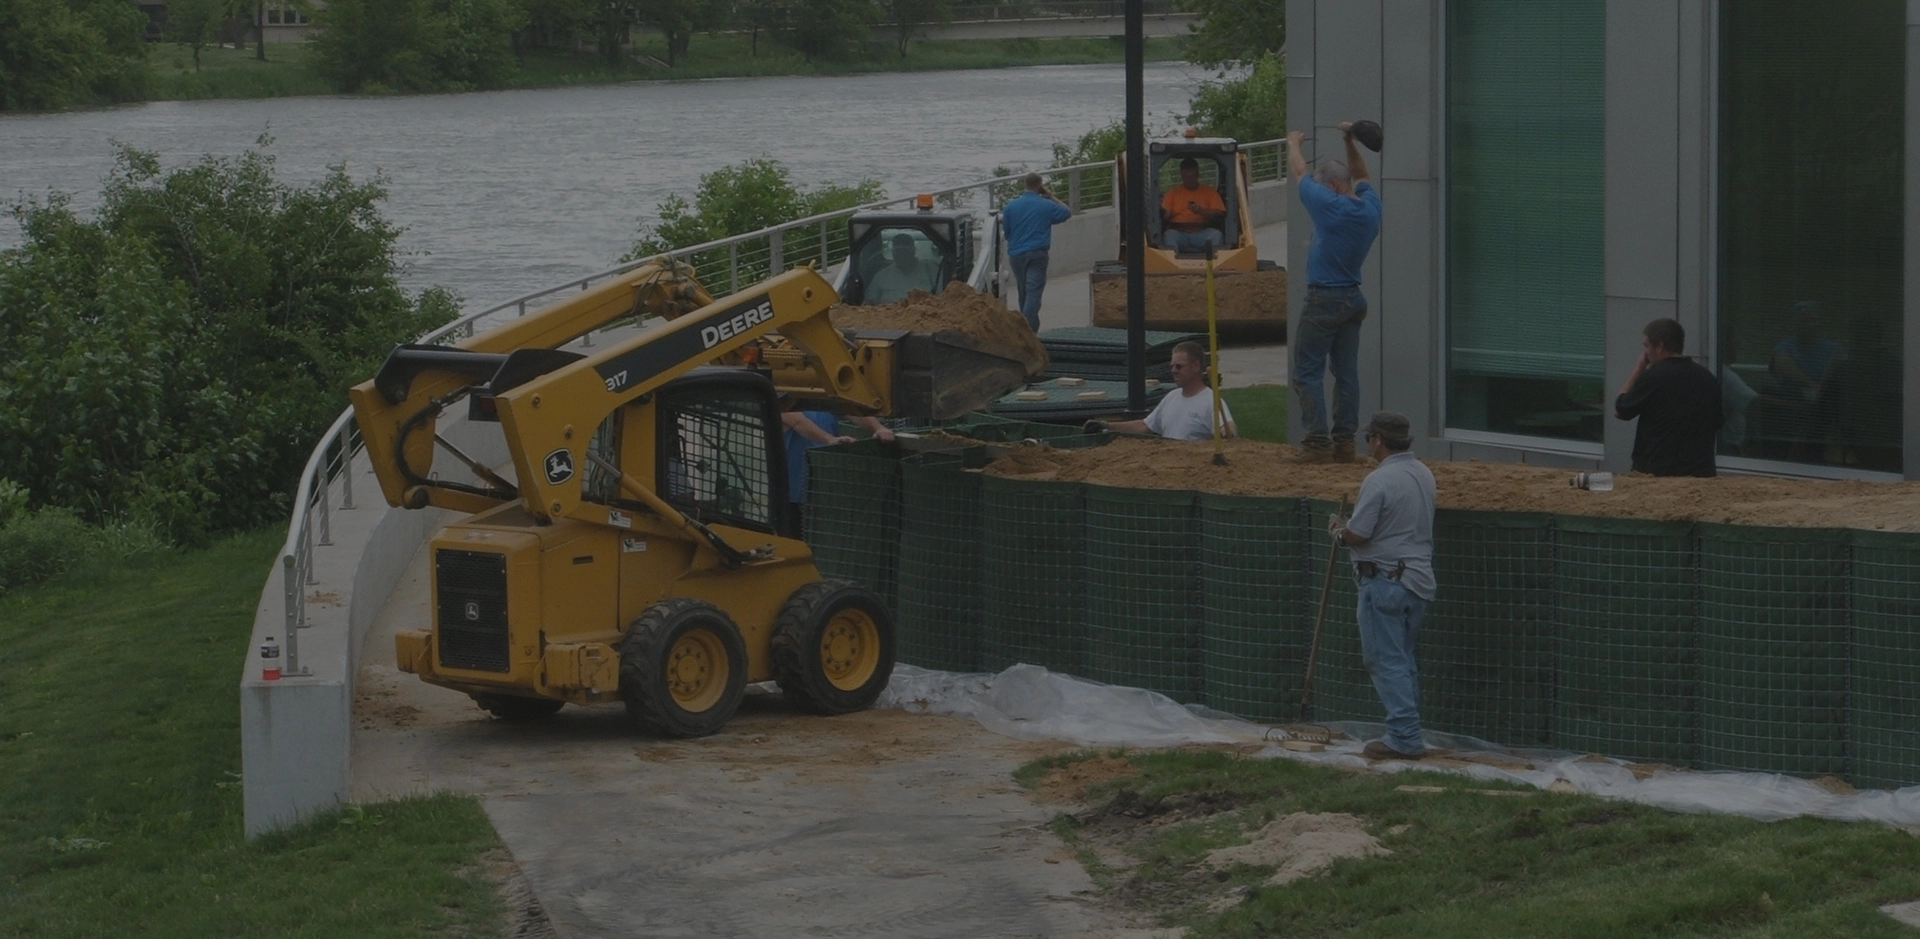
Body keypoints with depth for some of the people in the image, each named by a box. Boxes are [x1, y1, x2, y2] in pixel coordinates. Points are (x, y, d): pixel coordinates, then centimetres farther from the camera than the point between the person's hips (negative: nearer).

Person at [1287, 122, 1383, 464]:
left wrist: (1294, 145, 17)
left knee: (1308, 373, -4)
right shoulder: (1370, 209, 3)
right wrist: (1350, 143, 22)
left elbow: (1299, 172, -1)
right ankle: (1344, 442, 8)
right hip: (1353, 298, 8)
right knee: (1346, 372, 9)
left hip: (1324, 300, -8)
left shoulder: (1330, 207, -16)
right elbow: (1362, 177, 25)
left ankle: (1318, 441, -12)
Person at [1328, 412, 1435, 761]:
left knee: (1387, 660, -3)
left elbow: (1356, 536, -17)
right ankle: (1407, 731, 20)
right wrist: (1350, 525, 22)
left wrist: (1338, 529, 6)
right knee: (1404, 659, 17)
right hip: (1419, 580, 9)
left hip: (1386, 582, -9)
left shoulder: (1380, 480, -18)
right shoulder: (1423, 475, 10)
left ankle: (1404, 738, -6)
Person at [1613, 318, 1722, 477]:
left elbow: (1619, 411, 2)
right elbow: (1717, 428, 16)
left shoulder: (1653, 376, -13)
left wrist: (1638, 368, 6)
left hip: (1655, 471, -5)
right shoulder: (1708, 379, 6)